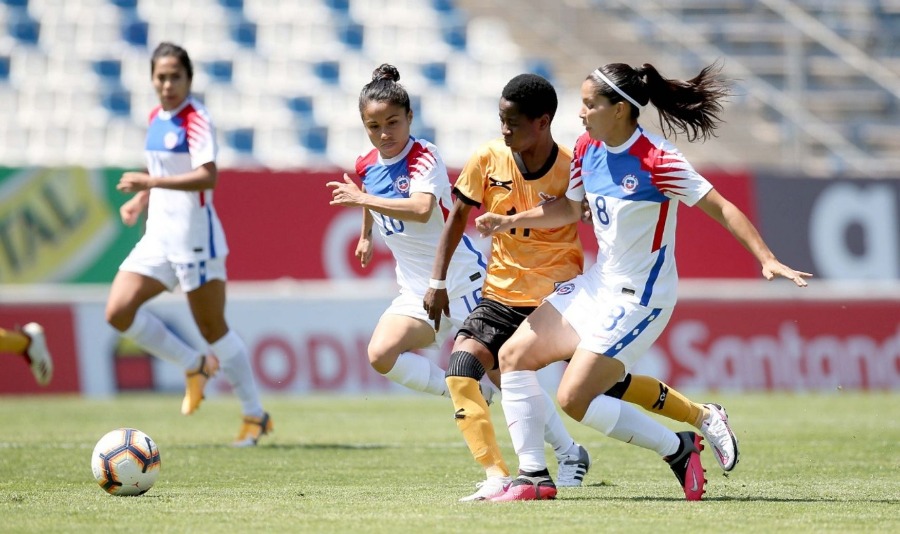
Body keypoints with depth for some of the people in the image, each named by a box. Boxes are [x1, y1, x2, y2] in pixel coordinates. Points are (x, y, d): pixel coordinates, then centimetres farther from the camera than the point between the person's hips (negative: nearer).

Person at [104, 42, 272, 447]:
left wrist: (151, 182, -35)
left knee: (213, 329, -1)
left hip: (194, 236, -8)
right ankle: (194, 366, 11)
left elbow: (207, 175, -28)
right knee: (118, 312, -5)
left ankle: (255, 415, 12)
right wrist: (140, 200, 10)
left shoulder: (196, 120, -14)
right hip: (158, 236, 8)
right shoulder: (156, 118, 11)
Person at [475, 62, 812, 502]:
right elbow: (570, 207, 18)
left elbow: (720, 208, -22)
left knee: (574, 400, -13)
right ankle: (533, 477, 10)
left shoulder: (656, 160, -22)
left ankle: (678, 448, 3)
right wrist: (510, 221, 8)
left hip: (638, 298, -9)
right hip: (599, 283, 9)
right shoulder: (587, 149, 1)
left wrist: (767, 259, -30)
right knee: (513, 356, 5)